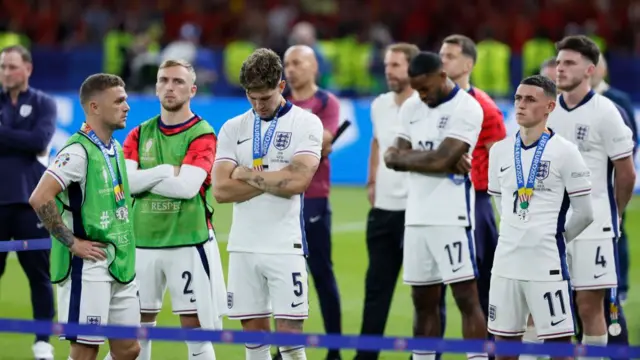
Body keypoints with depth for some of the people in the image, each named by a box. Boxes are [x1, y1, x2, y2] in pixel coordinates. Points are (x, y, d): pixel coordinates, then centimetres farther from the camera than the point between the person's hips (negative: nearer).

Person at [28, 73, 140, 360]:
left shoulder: (115, 148, 12)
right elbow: (39, 199, -24)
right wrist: (72, 242, -19)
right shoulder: (78, 151, -15)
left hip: (119, 264, 9)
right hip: (87, 268, -9)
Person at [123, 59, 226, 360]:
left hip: (188, 242, -4)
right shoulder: (139, 134, 10)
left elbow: (186, 186, -17)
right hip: (142, 242, 4)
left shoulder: (202, 135, -4)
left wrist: (142, 180, -8)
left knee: (195, 328, -2)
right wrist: (165, 171, -13)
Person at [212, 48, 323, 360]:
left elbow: (297, 180, -16)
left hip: (286, 247, -4)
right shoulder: (233, 129, 8)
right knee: (253, 331, 7)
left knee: (289, 332, -6)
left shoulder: (306, 123, -2)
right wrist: (276, 179, -8)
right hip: (243, 248, 4)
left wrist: (247, 174, -5)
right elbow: (221, 190, -4)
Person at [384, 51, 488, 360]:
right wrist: (431, 158, -11)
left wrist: (402, 157, -2)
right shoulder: (411, 108, 11)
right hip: (416, 217, 7)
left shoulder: (466, 109, -10)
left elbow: (441, 160, -18)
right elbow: (395, 158, 5)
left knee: (466, 297, -8)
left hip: (452, 217, -7)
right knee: (423, 301, 12)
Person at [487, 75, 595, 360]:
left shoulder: (564, 151, -7)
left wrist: (556, 238, 8)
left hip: (547, 262, -5)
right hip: (506, 261, 5)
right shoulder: (500, 150, 8)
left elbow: (584, 212, -2)